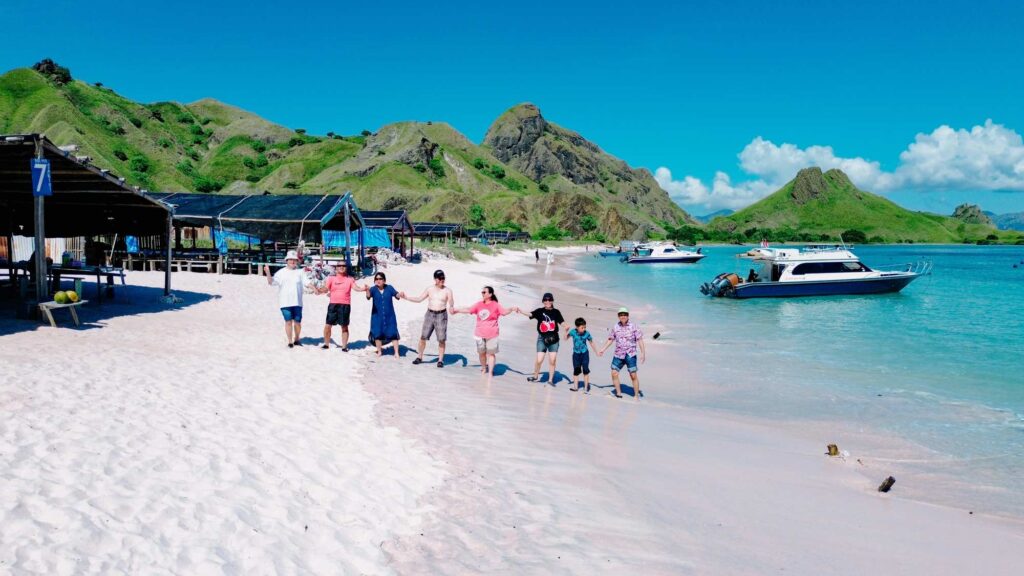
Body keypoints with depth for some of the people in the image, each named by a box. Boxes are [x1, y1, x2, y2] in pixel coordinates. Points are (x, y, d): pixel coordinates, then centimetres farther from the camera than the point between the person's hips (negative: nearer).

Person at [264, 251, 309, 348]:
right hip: (285, 302, -1)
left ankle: (296, 339, 23)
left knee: (297, 322, 5)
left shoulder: (300, 272, 9)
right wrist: (268, 273, -18)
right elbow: (271, 282, -3)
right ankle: (290, 342, 9)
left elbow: (307, 282, 3)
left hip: (297, 302, 1)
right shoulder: (281, 272, 4)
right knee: (288, 322, 0)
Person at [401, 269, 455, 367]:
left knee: (441, 339, -3)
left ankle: (440, 360, 8)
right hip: (430, 314, 2)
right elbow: (419, 299, 12)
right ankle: (419, 357, 17)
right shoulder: (429, 289, 5)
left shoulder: (447, 290, -3)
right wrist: (406, 297, 5)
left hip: (441, 315, -2)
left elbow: (451, 304, -11)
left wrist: (451, 308, -35)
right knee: (423, 337, 2)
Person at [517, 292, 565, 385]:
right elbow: (530, 314, -15)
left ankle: (550, 379, 16)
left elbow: (562, 322, -4)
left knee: (552, 360, 2)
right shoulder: (540, 311, -1)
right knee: (539, 360, -3)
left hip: (553, 339, 1)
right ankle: (535, 376, 22)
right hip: (542, 339, -1)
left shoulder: (556, 312, 3)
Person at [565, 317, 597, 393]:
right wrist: (566, 332, -16)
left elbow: (591, 343, -1)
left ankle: (587, 387, 7)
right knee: (576, 370, 9)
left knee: (585, 370, -2)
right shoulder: (573, 332, -13)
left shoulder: (587, 333, -13)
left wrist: (596, 352, 5)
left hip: (584, 353, -1)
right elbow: (566, 338, 1)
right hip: (576, 353, 1)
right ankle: (575, 386, 19)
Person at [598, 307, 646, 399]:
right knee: (614, 373, 0)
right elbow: (610, 339, 15)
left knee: (633, 375, -3)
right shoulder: (615, 327, 6)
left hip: (630, 355, -4)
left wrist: (643, 353, -12)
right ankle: (618, 393, 15)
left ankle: (636, 395, 10)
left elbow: (639, 340, -6)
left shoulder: (633, 327, -4)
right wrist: (603, 350, 12)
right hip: (618, 355, 4)